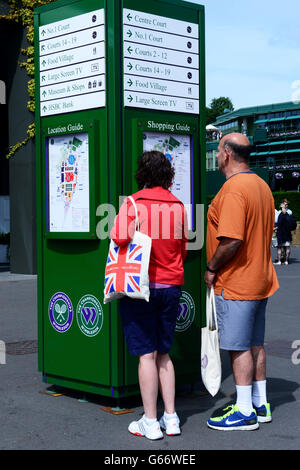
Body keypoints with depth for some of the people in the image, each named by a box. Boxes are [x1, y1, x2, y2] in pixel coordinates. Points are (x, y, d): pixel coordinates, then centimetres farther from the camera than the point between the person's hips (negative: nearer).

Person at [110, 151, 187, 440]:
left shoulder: (134, 203, -8)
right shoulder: (178, 206, 6)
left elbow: (120, 236, -23)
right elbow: (183, 250, 13)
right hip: (172, 286, 5)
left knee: (146, 354, -1)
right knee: (163, 353, 14)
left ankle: (150, 422, 4)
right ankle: (171, 418, 15)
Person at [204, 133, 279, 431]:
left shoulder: (233, 189, -20)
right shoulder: (262, 185, 12)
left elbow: (231, 240, -28)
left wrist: (211, 268, -15)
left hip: (235, 283, -10)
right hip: (260, 279, 10)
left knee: (238, 347, -2)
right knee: (255, 343, 16)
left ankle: (245, 412, 5)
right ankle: (260, 404, 25)